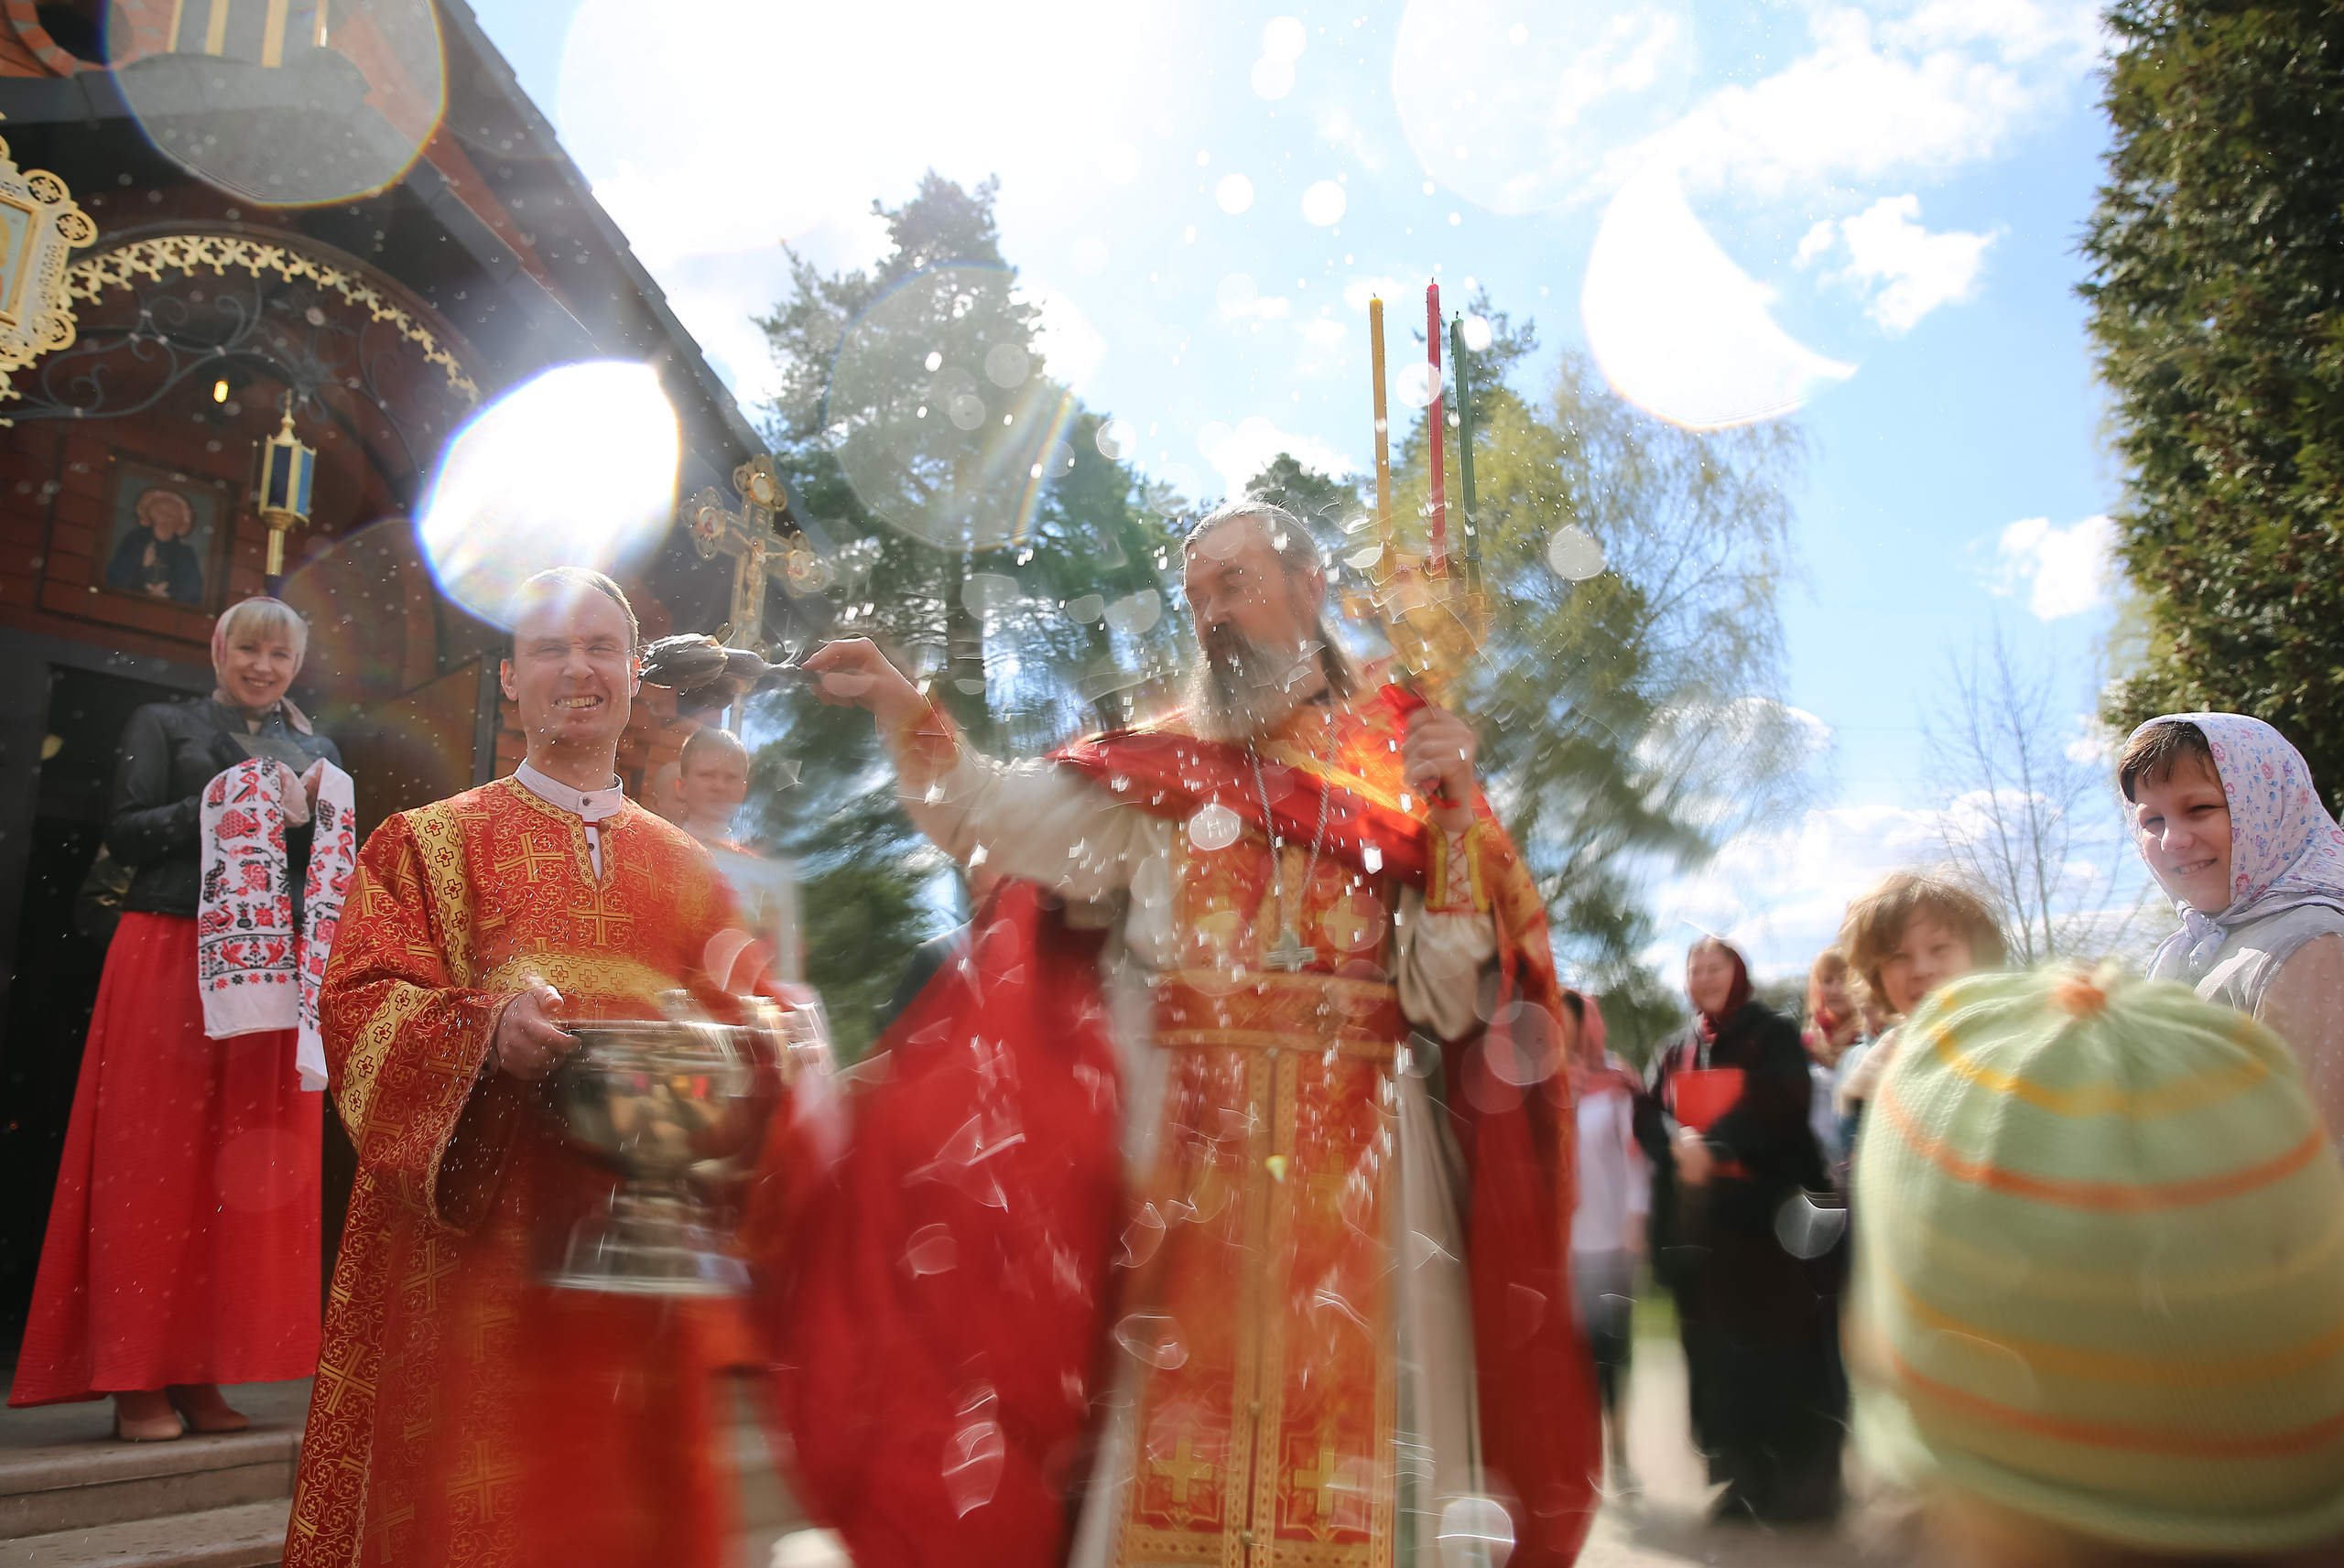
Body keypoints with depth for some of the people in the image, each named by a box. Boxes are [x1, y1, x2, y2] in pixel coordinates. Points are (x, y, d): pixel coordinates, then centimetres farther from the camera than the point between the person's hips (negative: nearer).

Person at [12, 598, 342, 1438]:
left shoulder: (317, 751, 18)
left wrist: (301, 818, -7)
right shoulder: (164, 725, 11)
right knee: (152, 1163, -2)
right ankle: (136, 1380, 5)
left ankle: (200, 1373, 8)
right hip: (169, 955, -2)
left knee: (247, 1170, 0)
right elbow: (124, 833, -1)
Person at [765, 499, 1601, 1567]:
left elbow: (1455, 980, -3)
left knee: (1346, 1428, 3)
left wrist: (1457, 814, -14)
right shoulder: (1165, 767, 11)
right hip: (1191, 1159, 2)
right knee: (1183, 1439, 7)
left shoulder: (1407, 757, 5)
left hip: (1357, 1162, -1)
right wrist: (904, 712, -10)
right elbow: (1001, 821, 0)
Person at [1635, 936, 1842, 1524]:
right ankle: (1741, 1478, 15)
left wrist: (1714, 1145, -22)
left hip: (1769, 1211, -4)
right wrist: (1680, 1143, -18)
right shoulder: (1675, 1051, 16)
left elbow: (1776, 1105, -14)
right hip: (1700, 1220, 4)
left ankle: (1802, 1483, 7)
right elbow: (1651, 1118, 3)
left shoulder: (1774, 1035, 2)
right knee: (1717, 1352, 5)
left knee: (1781, 1347, -3)